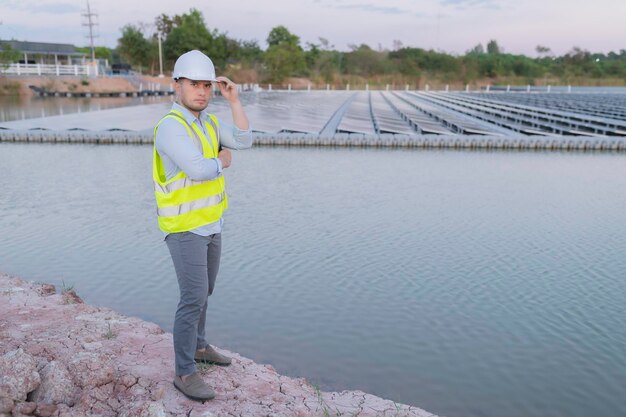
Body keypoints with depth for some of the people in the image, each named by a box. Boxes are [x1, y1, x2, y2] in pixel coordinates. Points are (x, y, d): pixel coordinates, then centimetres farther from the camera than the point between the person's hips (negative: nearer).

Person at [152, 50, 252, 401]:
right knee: (194, 299, -9)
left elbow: (245, 141, -4)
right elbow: (199, 170, -32)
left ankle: (198, 345, 37)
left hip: (209, 224, 9)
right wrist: (223, 160, -11)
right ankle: (186, 372, 4)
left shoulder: (207, 122, 6)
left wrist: (234, 99, -11)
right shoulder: (171, 126, -22)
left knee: (203, 290, 19)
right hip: (185, 228, -8)